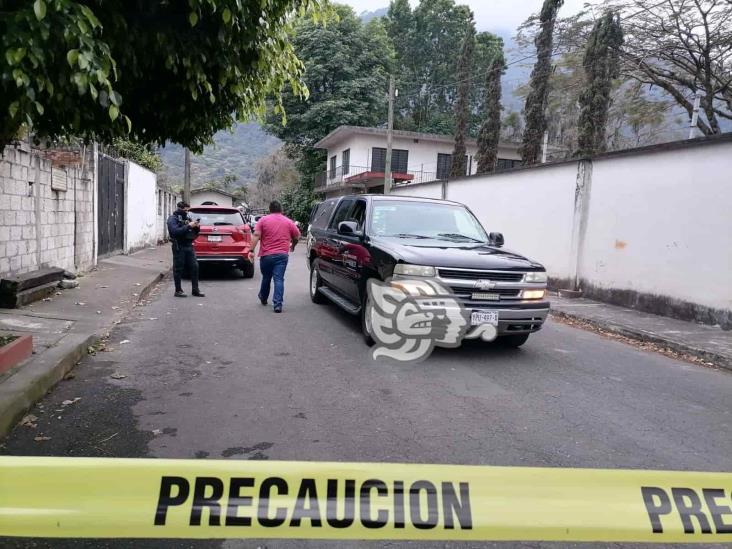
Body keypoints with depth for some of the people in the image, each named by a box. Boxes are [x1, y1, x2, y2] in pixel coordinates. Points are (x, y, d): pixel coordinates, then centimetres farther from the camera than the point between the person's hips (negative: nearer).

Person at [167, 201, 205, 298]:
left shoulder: (187, 218, 16)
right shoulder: (173, 219, -4)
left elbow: (195, 233, 19)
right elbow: (175, 231, -21)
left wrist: (197, 227, -2)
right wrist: (189, 226, -22)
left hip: (189, 246, 7)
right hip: (179, 247, -6)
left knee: (194, 267, 4)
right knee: (178, 269, 0)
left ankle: (195, 290, 10)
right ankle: (178, 291, 8)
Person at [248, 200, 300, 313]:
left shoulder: (263, 220, 3)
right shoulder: (289, 222, 8)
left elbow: (256, 235, -8)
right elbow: (297, 237, 14)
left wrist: (251, 250, -10)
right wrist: (292, 246, 33)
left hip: (266, 255, 0)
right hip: (282, 255, 0)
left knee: (266, 278, 18)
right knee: (279, 279, -4)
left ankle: (263, 298, 39)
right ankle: (278, 305, -13)